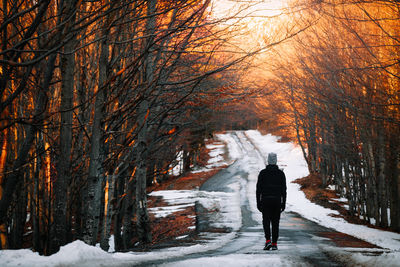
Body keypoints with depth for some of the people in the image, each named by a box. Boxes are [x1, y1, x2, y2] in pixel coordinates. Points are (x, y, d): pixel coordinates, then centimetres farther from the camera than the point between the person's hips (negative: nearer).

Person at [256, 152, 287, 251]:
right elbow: (284, 190, 0)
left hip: (265, 200, -1)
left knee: (266, 221, 2)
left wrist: (258, 203, 4)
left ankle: (268, 241, -16)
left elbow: (258, 189, -1)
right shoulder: (280, 173, 1)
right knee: (275, 222, 8)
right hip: (277, 200, 1)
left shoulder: (263, 173, -1)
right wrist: (283, 203, 5)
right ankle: (274, 244, 7)